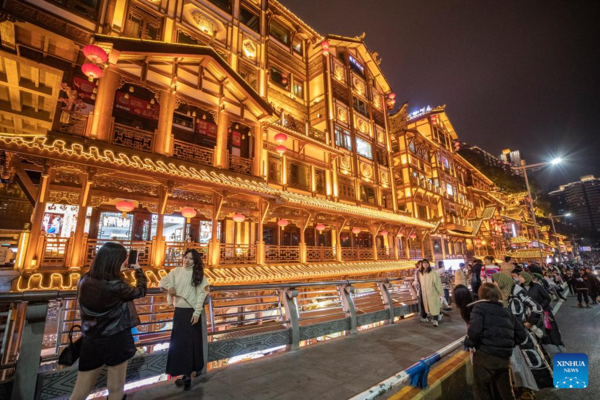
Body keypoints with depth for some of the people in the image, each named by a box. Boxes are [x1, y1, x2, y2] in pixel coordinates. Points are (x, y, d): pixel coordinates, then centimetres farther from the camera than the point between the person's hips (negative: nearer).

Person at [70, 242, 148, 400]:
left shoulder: (84, 281, -6)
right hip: (116, 341, -6)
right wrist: (138, 270, 9)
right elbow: (141, 291, -3)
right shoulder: (116, 287, -22)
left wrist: (118, 272, 11)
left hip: (90, 341, 6)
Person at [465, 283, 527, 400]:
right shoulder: (506, 312, 14)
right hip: (504, 357, 6)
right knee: (506, 391, 26)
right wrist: (508, 345, 21)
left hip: (485, 355, -6)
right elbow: (522, 334, 13)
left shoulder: (479, 307, -5)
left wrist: (469, 343, -4)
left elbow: (474, 329, -21)